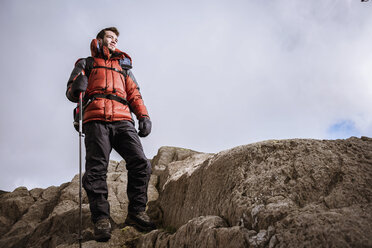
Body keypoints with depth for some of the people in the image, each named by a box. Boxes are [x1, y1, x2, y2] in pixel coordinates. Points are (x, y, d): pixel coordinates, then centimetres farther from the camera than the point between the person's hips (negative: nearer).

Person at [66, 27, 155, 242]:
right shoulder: (86, 64, 27)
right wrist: (77, 87, -10)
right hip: (96, 121, -2)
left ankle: (136, 212, -13)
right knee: (96, 169, -15)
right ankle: (101, 218, -16)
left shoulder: (124, 67, 35)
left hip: (123, 121, 2)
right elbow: (71, 93, 16)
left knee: (140, 163, -17)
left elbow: (134, 95, 25)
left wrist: (144, 116, 6)